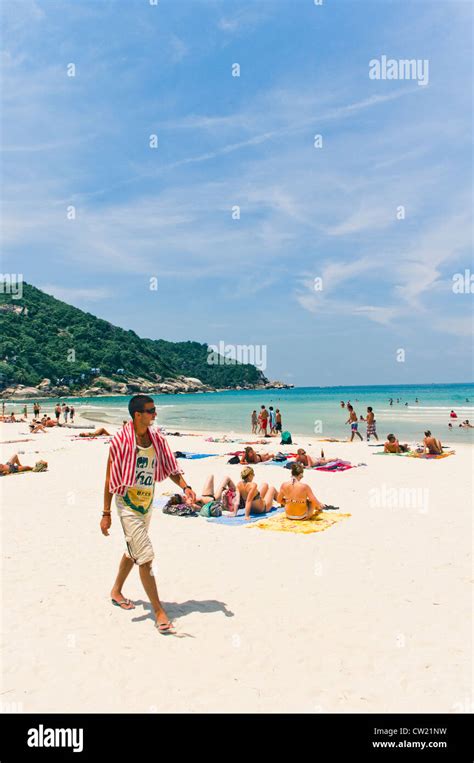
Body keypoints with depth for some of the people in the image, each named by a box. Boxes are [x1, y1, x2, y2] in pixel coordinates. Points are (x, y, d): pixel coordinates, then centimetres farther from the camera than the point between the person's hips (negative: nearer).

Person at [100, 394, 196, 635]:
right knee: (145, 557, -7)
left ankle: (116, 591, 46)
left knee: (133, 551, 23)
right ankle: (159, 612, 2)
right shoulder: (121, 441, -16)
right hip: (128, 506, -7)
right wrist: (106, 513, -10)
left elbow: (170, 467, 4)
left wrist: (185, 486, -15)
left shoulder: (156, 439, 0)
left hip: (147, 505, 7)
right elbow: (110, 479, -12)